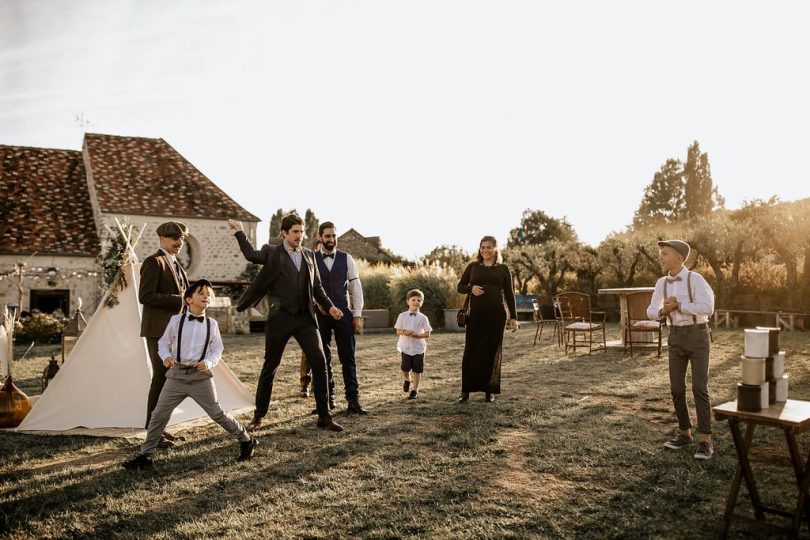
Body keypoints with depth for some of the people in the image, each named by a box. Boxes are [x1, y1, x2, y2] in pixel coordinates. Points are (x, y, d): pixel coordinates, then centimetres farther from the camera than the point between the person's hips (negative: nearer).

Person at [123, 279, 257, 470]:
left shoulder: (212, 324, 2)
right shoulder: (175, 320, 0)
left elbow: (217, 350, 8)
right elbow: (163, 343, 9)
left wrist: (208, 362, -11)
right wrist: (166, 356, -11)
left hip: (201, 376, -1)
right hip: (176, 375, 1)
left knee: (217, 413, 2)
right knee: (159, 414, 2)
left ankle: (246, 440, 19)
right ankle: (145, 455, 16)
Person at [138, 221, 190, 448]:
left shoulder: (176, 265, 19)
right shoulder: (154, 262, -9)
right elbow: (145, 296, -18)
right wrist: (179, 300, -19)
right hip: (158, 329, -9)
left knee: (168, 378, 13)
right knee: (161, 378, -7)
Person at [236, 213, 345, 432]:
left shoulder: (309, 255, 10)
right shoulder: (274, 256, -5)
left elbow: (316, 286, 16)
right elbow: (259, 285, 0)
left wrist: (329, 306, 4)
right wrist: (240, 307, 4)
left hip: (306, 317, 4)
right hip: (280, 317, -4)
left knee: (320, 363, -5)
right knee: (270, 367, 8)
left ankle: (324, 416, 5)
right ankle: (259, 416, 23)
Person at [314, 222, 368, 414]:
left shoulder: (346, 259, 4)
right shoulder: (311, 260, 1)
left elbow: (356, 287, 4)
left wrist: (357, 314, -1)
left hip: (343, 313, 0)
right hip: (319, 314, 0)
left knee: (348, 358, 0)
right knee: (323, 359, 9)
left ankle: (353, 400, 4)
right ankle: (328, 398, 21)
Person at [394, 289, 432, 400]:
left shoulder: (422, 318, -3)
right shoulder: (402, 316, -1)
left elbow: (427, 334, -3)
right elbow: (398, 331, 2)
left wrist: (415, 334, -17)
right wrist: (404, 332, -20)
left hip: (418, 348, 0)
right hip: (405, 347, 0)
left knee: (417, 370, 3)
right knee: (405, 369, 0)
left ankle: (414, 389, 18)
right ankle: (407, 380, 33)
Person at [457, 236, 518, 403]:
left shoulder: (503, 269, 8)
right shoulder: (473, 267, 10)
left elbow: (509, 294, 8)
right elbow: (460, 286, 11)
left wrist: (513, 317, 3)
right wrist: (471, 288, -11)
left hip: (496, 314, 0)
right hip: (476, 314, 1)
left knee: (491, 352, 3)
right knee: (471, 351, -1)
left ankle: (489, 391, 13)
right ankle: (466, 390, 6)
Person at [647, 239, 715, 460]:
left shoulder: (696, 279, -14)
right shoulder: (662, 283, 4)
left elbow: (707, 308, -25)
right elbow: (652, 312, 8)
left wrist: (677, 306, -21)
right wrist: (663, 311, -15)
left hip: (698, 337, -5)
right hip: (676, 338, 5)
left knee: (700, 388, -10)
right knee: (677, 387, 4)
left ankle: (705, 441, -3)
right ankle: (684, 434, 19)